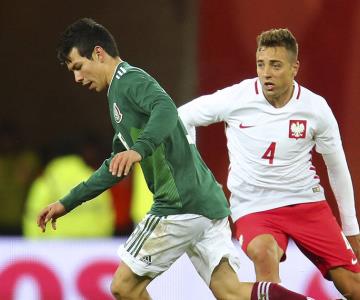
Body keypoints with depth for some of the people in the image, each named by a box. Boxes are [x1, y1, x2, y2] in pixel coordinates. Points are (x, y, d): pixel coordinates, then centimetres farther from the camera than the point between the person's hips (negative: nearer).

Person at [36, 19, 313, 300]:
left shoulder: (129, 79, -5)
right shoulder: (121, 90, 27)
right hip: (207, 201, 10)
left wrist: (139, 149, -45)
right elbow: (116, 168, 37)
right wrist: (67, 203, 38)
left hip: (182, 205, -10)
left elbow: (166, 109, -28)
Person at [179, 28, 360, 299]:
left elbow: (337, 167, 7)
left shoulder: (316, 108, -7)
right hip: (253, 206, -2)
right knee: (263, 253, -37)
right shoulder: (235, 99, -13)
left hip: (306, 201, 2)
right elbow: (183, 116, 4)